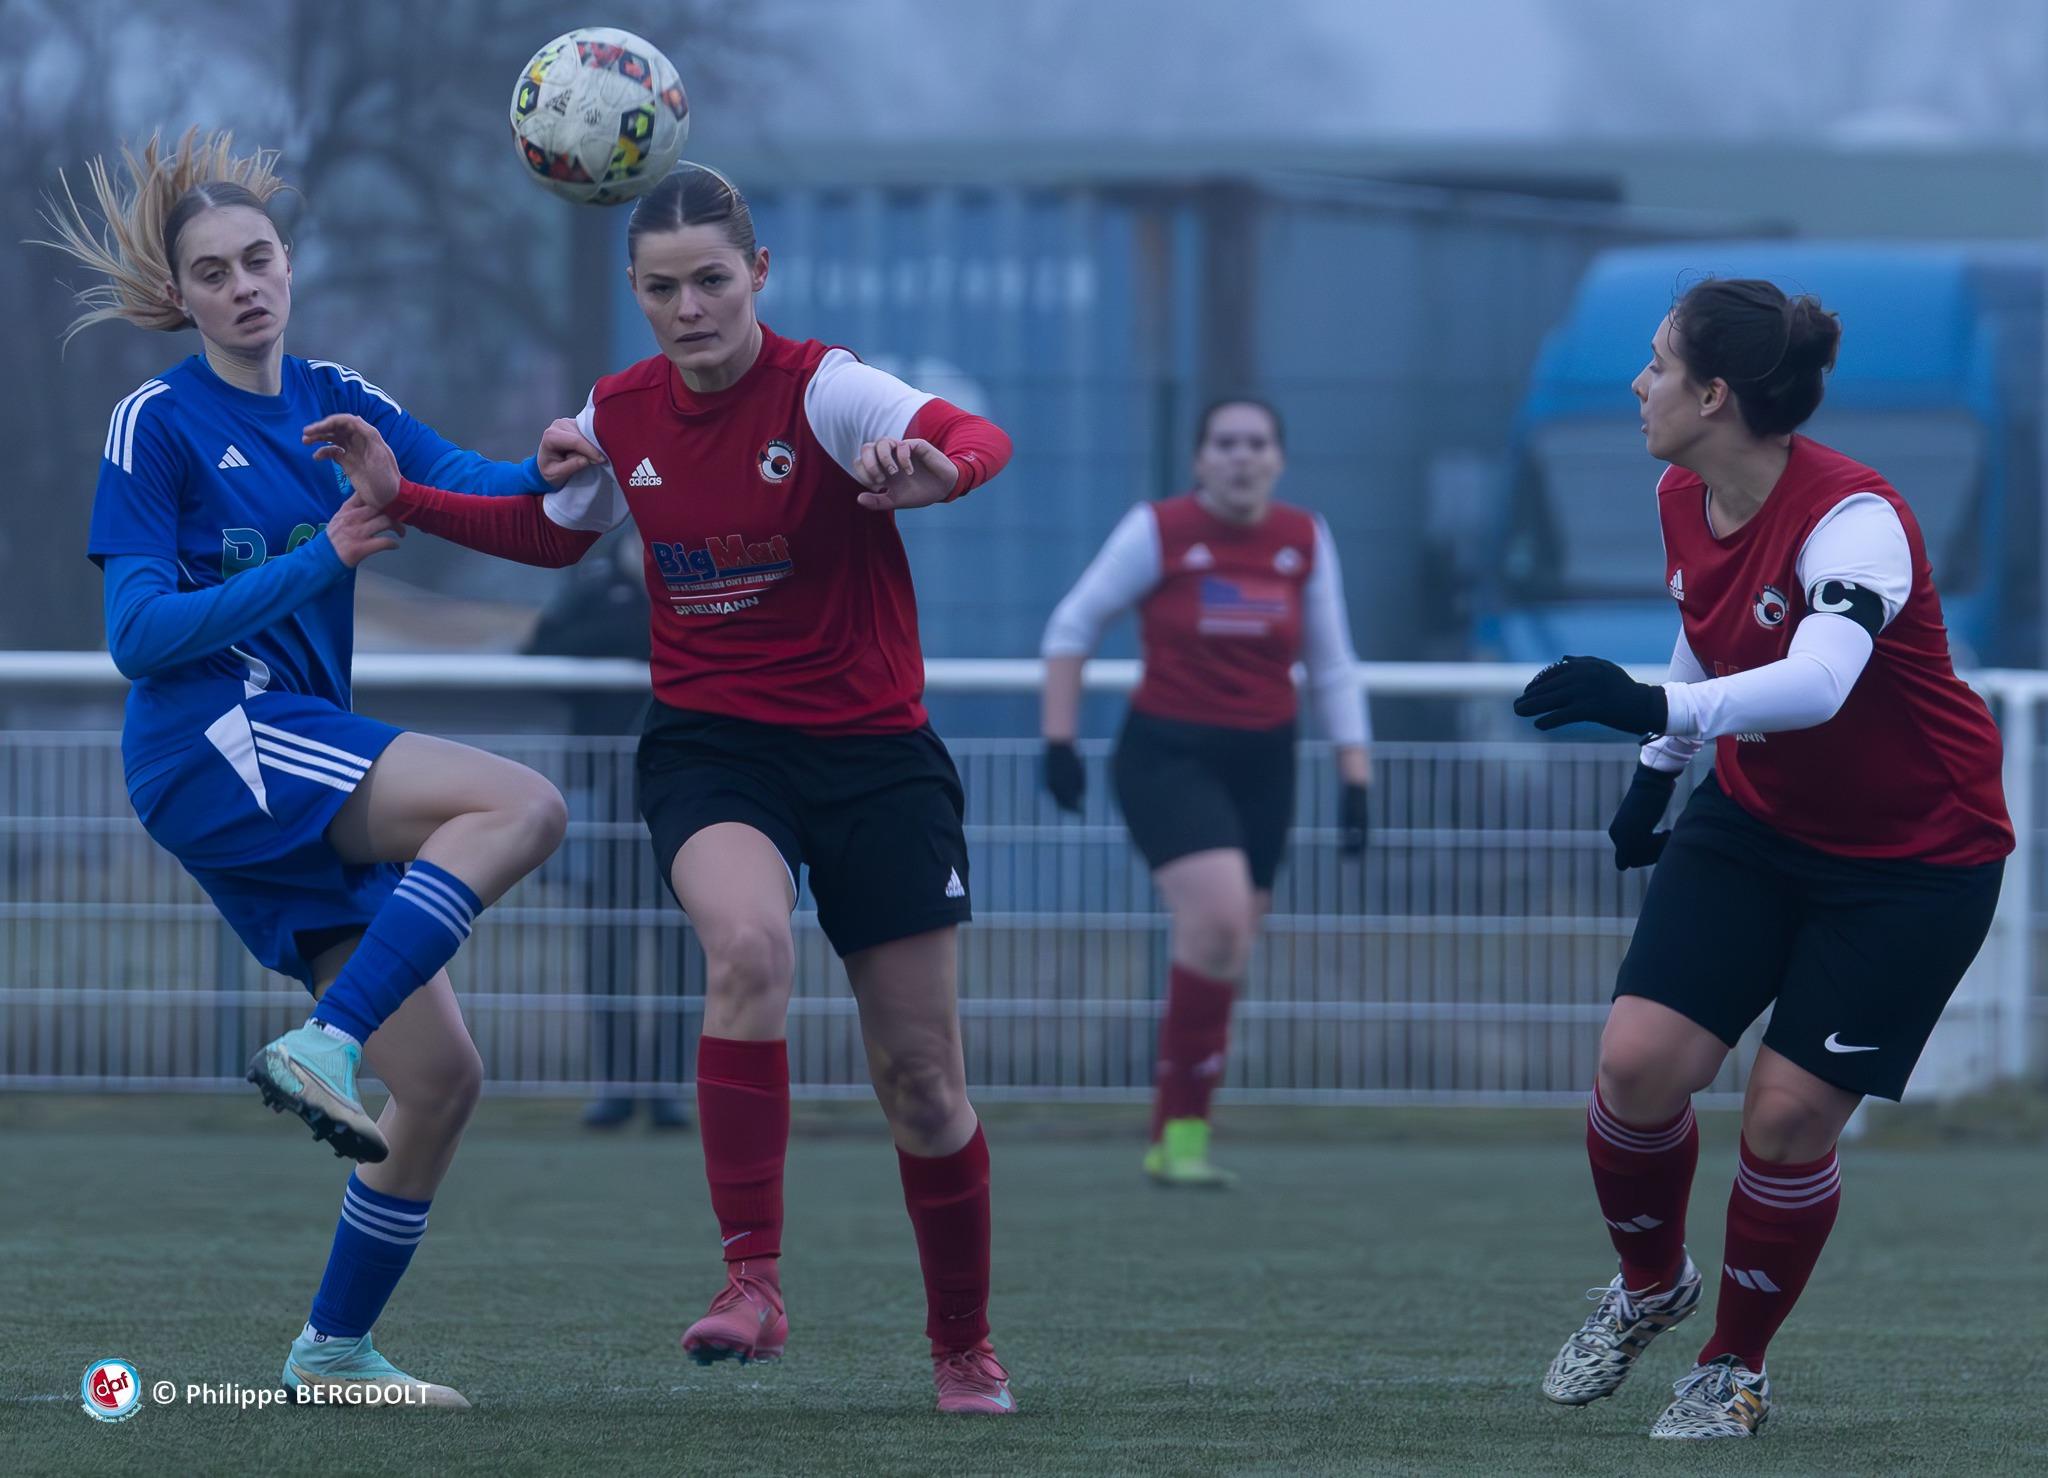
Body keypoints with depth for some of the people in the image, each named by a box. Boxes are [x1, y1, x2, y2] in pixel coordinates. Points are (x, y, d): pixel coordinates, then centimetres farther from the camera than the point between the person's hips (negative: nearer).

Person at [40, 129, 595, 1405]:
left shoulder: (332, 400, 15)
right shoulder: (156, 425, -3)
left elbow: (459, 480, 0)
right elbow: (140, 632, -11)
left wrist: (543, 475, -23)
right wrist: (321, 561, -18)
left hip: (304, 769, 7)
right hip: (210, 743, -7)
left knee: (443, 1076, 2)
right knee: (521, 806, -27)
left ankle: (335, 1350, 12)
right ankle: (322, 1046, -32)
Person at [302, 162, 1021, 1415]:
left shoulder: (821, 389, -15)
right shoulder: (622, 416, 0)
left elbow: (982, 442, -34)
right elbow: (553, 531, 22)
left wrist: (938, 471, -58)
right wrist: (405, 499, 10)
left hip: (871, 748, -2)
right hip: (711, 743, 2)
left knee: (923, 1081, 3)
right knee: (748, 944, -32)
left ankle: (966, 1352, 24)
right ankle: (755, 1286, -29)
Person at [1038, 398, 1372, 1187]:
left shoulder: (1304, 540, 4)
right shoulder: (1158, 532, -7)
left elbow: (1333, 669, 12)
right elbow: (1071, 626, 2)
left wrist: (1355, 781, 6)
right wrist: (1060, 740, -3)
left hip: (1262, 763, 5)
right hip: (1167, 756, -5)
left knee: (1227, 949, 5)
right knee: (1219, 917, -23)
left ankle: (1174, 1136, 18)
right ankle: (1181, 1128, -13)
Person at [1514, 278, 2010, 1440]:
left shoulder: (1852, 518, -29)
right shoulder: (1685, 500, -6)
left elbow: (1818, 681, -47)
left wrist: (1661, 709, -60)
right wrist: (1661, 768, 24)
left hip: (1915, 855, -6)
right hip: (1756, 818, 6)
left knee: (1790, 1118, -8)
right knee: (1639, 1061, -10)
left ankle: (1737, 1366, 17)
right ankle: (1650, 1287, 19)